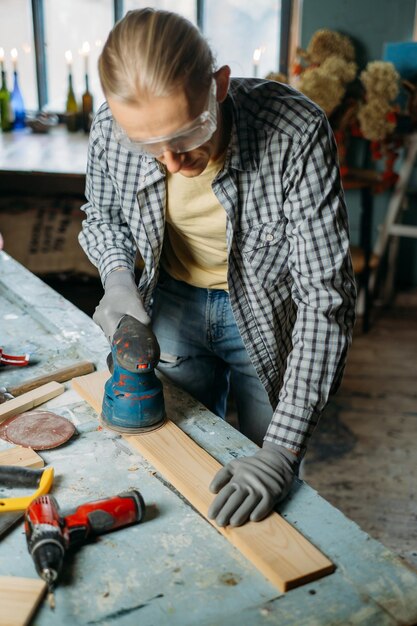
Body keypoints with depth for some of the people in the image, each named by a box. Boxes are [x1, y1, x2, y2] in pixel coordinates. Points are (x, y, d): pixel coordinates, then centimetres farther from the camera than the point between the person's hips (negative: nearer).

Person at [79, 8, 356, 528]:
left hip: (268, 315, -2)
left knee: (270, 507, 13)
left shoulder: (296, 134, -33)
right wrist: (117, 276, -22)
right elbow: (100, 214, 2)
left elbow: (327, 295, -32)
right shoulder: (111, 129, -22)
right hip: (173, 306, 3)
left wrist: (283, 450, -35)